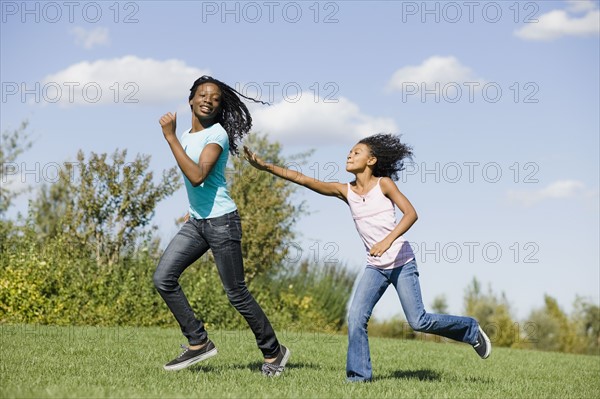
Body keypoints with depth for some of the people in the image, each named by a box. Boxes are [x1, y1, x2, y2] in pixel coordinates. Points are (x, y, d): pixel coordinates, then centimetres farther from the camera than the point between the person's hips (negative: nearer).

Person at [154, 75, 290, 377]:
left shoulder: (217, 134, -14)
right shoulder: (186, 135, 11)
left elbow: (197, 176, -29)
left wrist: (170, 137, -27)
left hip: (221, 222, -8)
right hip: (196, 222, 8)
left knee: (236, 293, -3)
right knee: (163, 278, -6)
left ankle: (273, 352, 14)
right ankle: (198, 343, 2)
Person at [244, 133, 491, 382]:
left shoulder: (383, 184, -7)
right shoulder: (345, 191, 4)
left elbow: (411, 213, -17)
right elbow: (301, 179, -2)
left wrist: (387, 240, -30)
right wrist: (265, 166, -10)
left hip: (402, 263, -4)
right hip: (375, 267, 4)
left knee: (418, 322, -4)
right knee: (356, 317, -11)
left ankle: (471, 331, 19)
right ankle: (359, 375, -1)